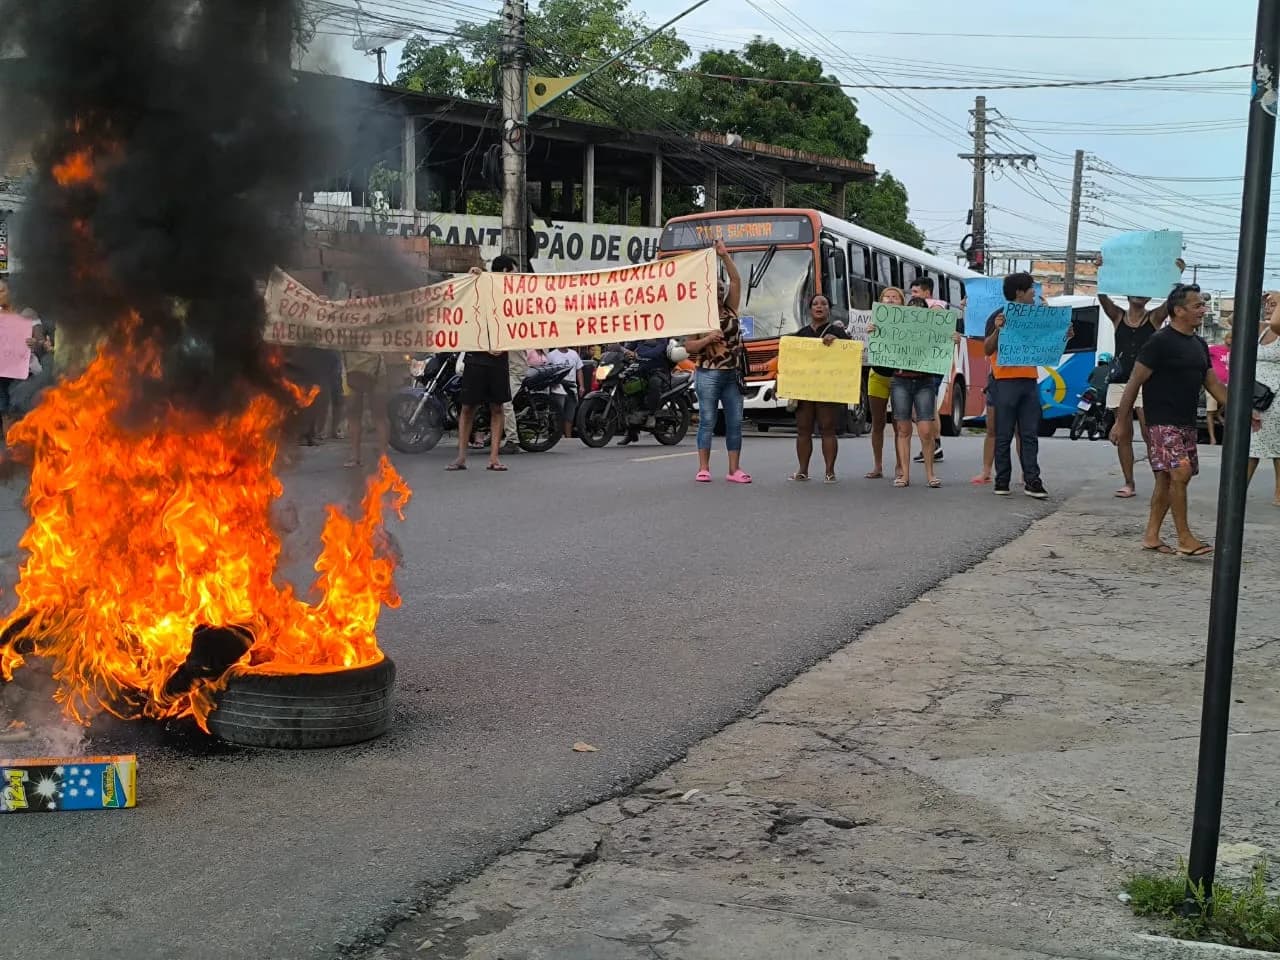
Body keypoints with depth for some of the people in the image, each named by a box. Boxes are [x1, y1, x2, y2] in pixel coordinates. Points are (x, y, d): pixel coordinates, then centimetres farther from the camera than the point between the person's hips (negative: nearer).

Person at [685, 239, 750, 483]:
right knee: (707, 422, -3)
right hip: (709, 374, -4)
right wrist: (708, 338, -18)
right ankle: (703, 468, 1)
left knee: (735, 423, 3)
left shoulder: (730, 311, 8)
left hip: (732, 374, 4)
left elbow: (736, 281, 1)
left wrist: (725, 256, -6)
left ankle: (734, 469, 7)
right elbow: (689, 346, -3)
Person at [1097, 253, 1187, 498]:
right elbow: (1102, 296, -5)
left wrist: (1178, 275, -22)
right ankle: (1129, 484, 10)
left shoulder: (1155, 318, 6)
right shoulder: (1118, 316, 9)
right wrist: (1100, 271, -18)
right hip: (1119, 383, 2)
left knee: (1150, 435, -9)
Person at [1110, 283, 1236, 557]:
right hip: (1162, 422, -8)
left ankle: (1151, 536, 16)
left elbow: (1213, 383, 20)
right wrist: (1121, 421, -11)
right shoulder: (1160, 342, -11)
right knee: (1180, 473, -15)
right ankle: (1185, 539, -9)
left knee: (1166, 478, 9)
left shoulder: (1199, 345, 14)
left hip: (1186, 423, 8)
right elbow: (1134, 383, -10)